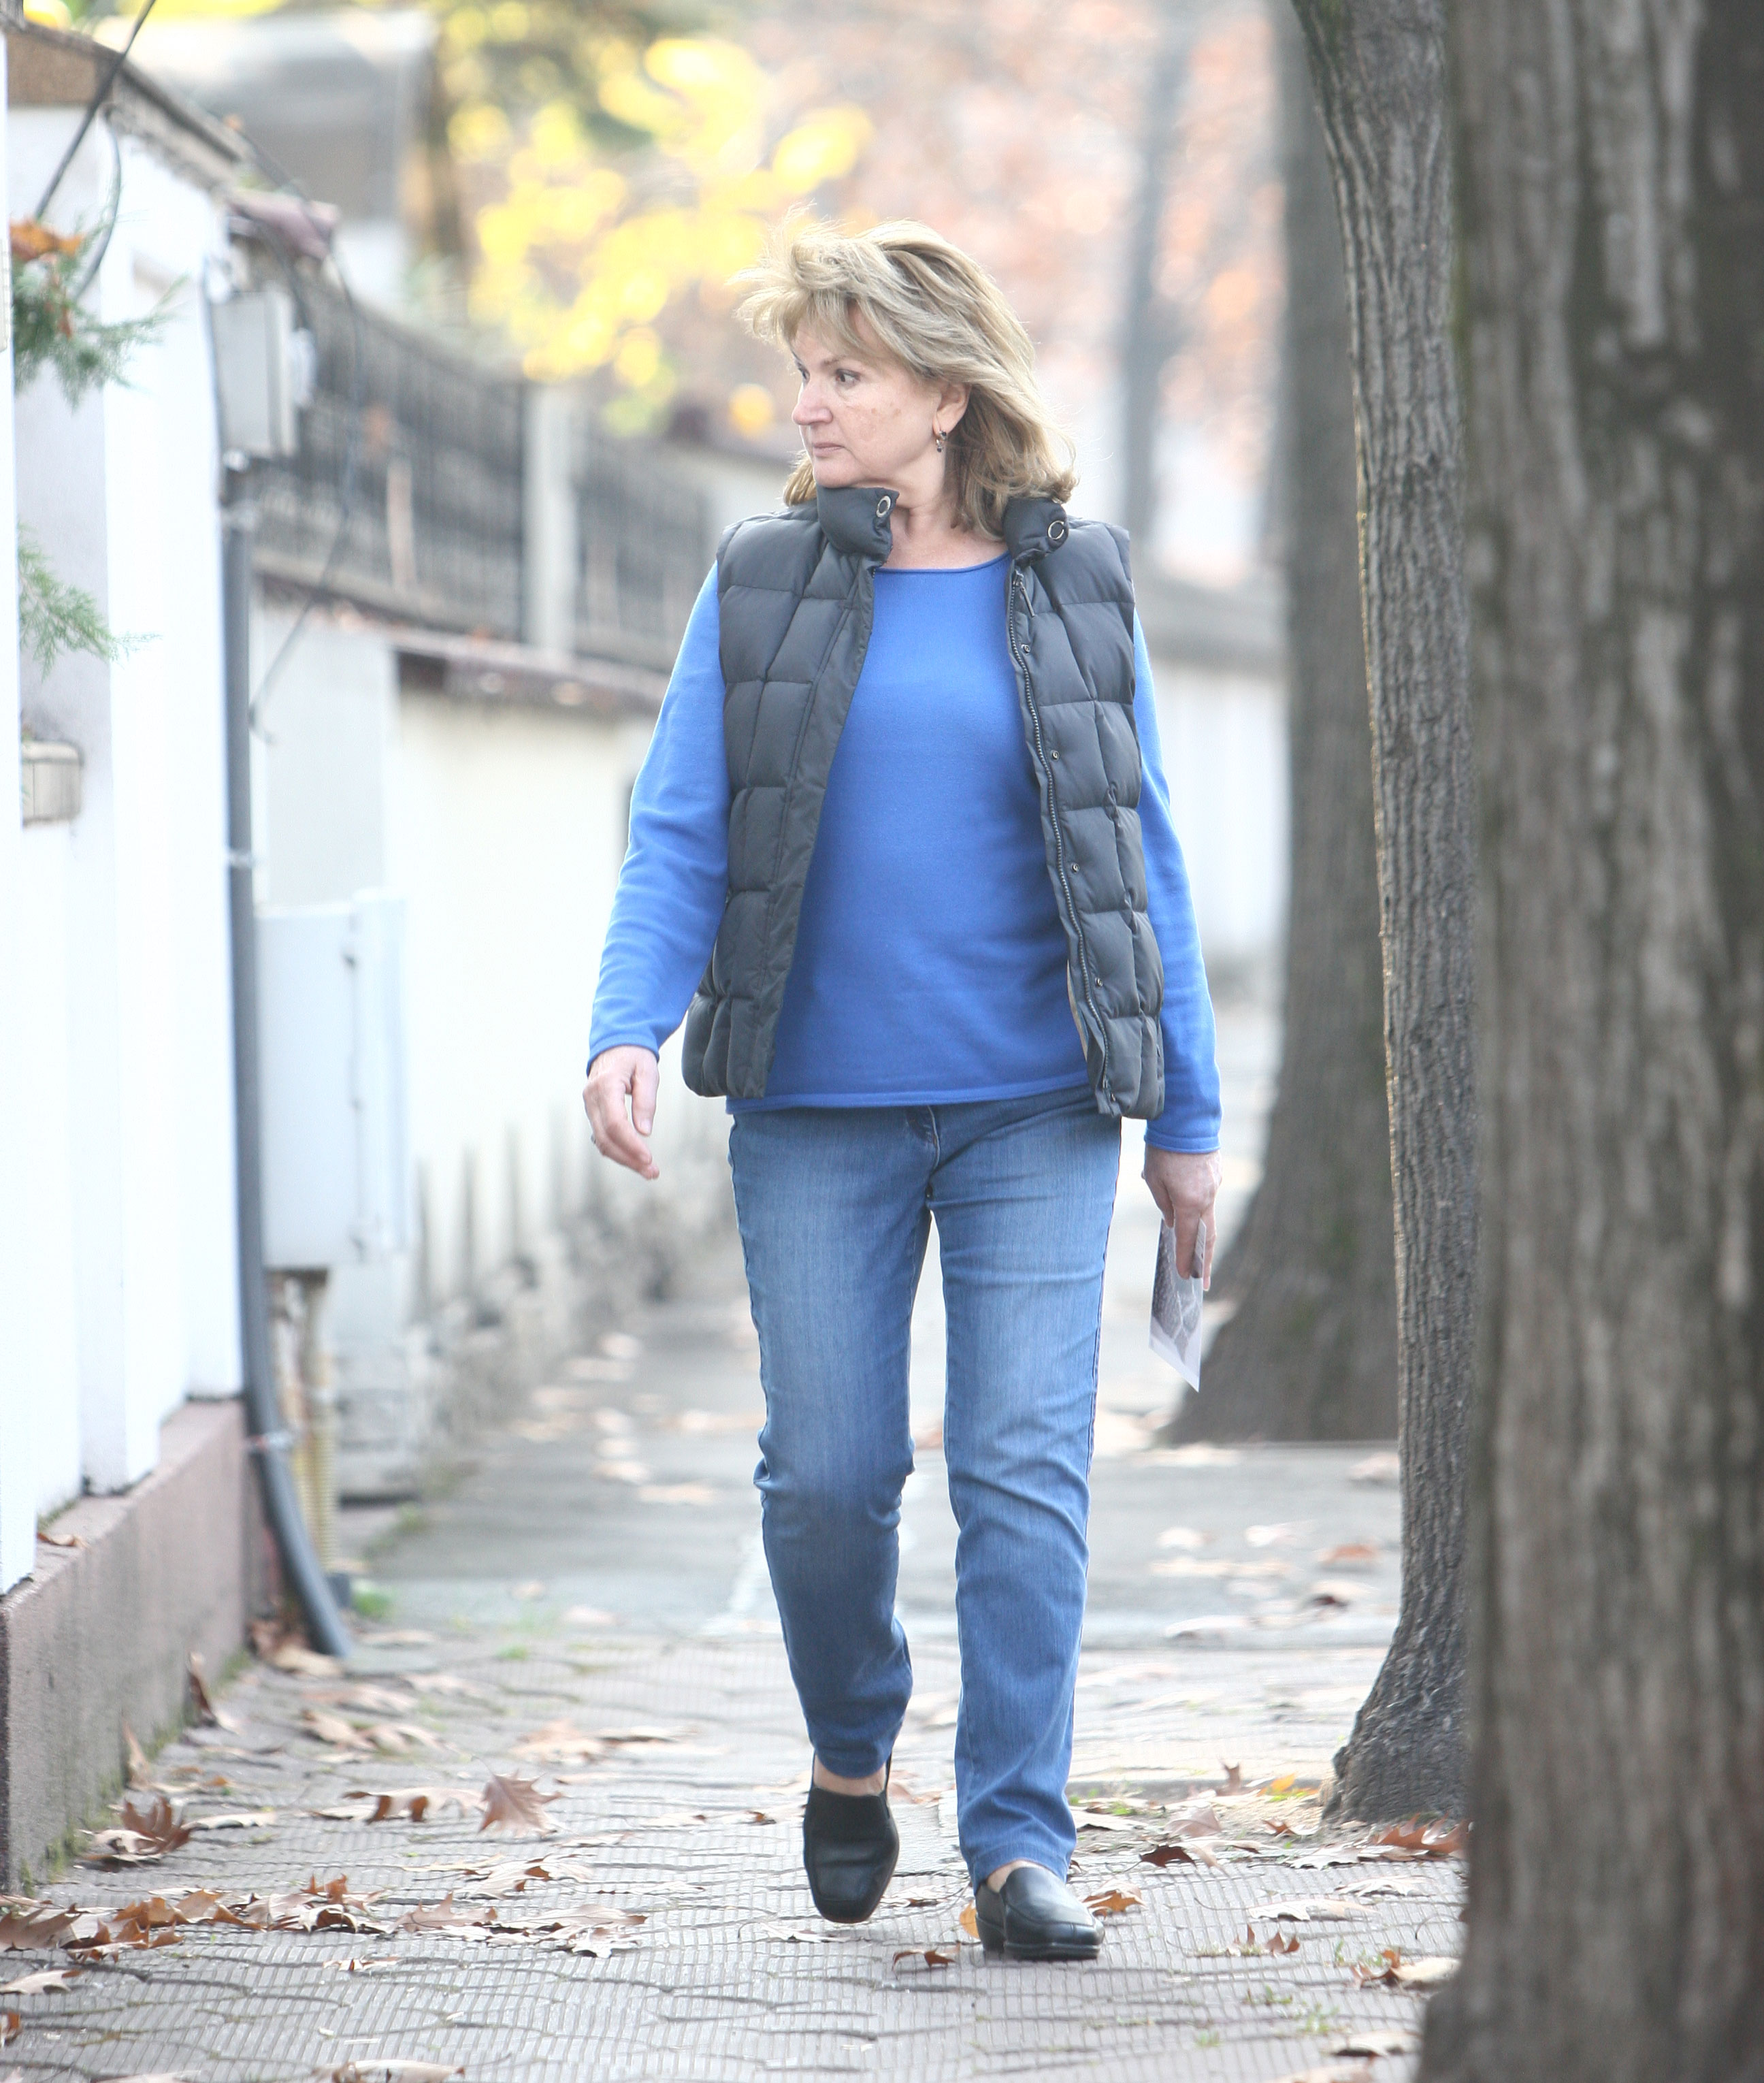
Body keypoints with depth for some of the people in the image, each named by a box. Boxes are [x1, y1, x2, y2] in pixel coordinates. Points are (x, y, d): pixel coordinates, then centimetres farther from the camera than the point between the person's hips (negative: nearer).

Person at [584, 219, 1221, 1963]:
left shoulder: (1075, 589, 4)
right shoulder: (760, 591, 3)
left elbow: (1143, 858, 8)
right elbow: (679, 836, 0)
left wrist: (1186, 1114, 7)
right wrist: (627, 1030, -17)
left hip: (1035, 1106, 0)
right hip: (817, 1111, 1)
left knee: (1025, 1470, -7)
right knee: (826, 1472, 2)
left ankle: (1020, 1848, -1)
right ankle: (851, 1759, 29)